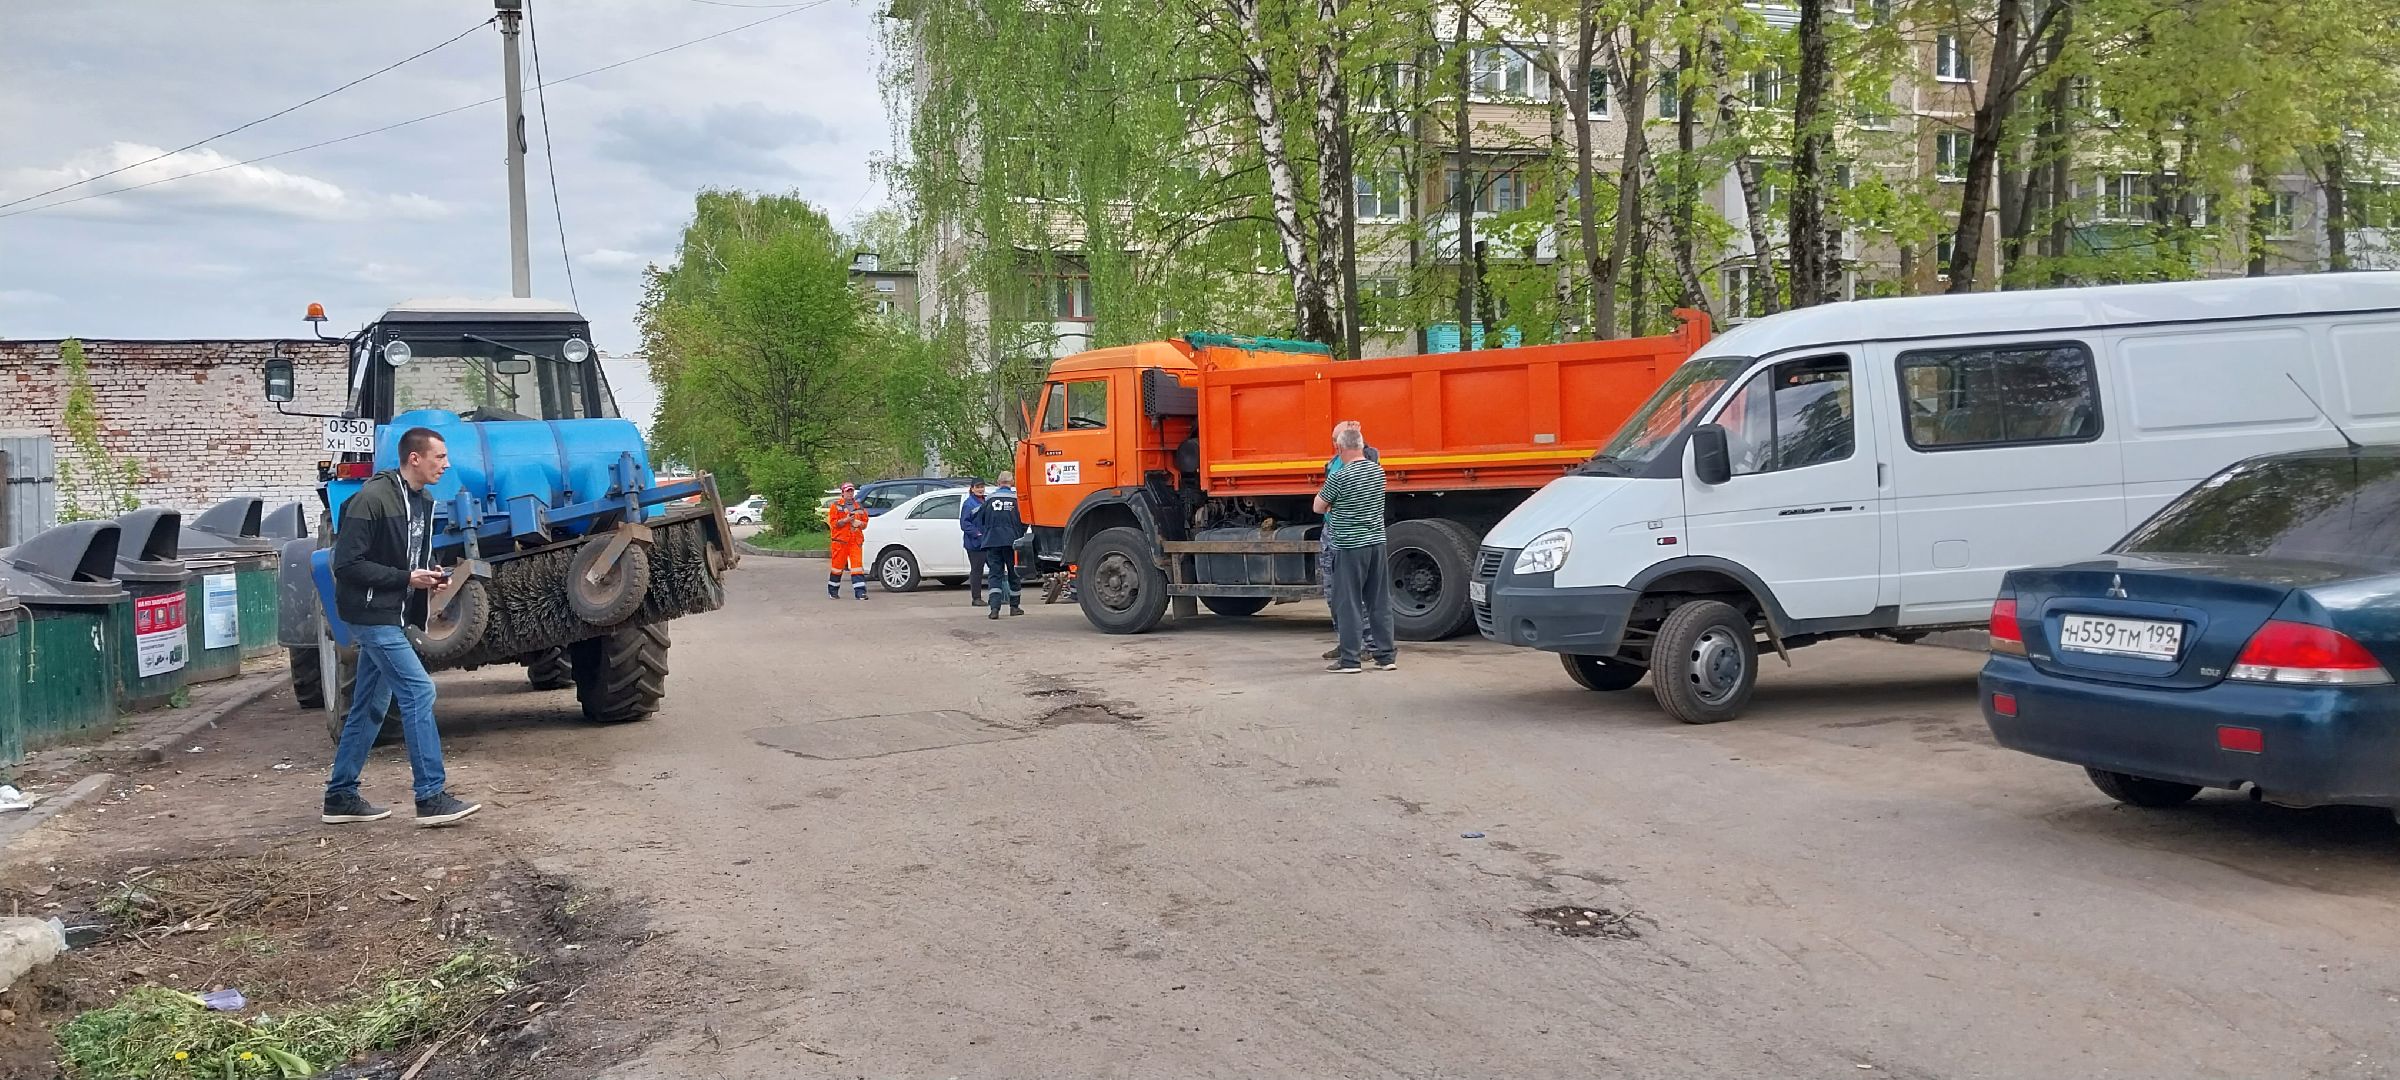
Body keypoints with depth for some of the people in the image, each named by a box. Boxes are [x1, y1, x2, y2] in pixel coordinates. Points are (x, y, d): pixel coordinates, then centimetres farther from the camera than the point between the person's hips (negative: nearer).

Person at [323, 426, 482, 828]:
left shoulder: (422, 502, 9)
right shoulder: (372, 500, -18)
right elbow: (347, 564, -19)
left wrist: (430, 575, 2)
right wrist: (406, 578, -20)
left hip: (393, 617, 9)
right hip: (371, 614, -9)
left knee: (370, 707, 13)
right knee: (418, 691, -13)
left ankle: (340, 796, 23)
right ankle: (432, 797, -11)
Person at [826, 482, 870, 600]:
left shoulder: (859, 506, 15)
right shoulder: (836, 506, 3)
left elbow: (865, 522, 18)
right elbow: (833, 523, -5)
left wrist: (860, 523, -5)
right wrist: (846, 520, -16)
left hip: (856, 540, 3)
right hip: (840, 540, -3)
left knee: (857, 565, -6)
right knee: (838, 566, 3)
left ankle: (861, 592, -9)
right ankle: (832, 592, 16)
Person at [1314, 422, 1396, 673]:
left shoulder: (1338, 477, -14)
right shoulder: (1377, 470, 5)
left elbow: (1318, 507, -4)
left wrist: (1331, 507, 15)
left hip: (1349, 546, -6)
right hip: (1377, 542, 6)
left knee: (1349, 603, 1)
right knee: (1380, 602, 11)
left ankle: (1349, 659, 2)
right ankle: (1386, 655, 15)